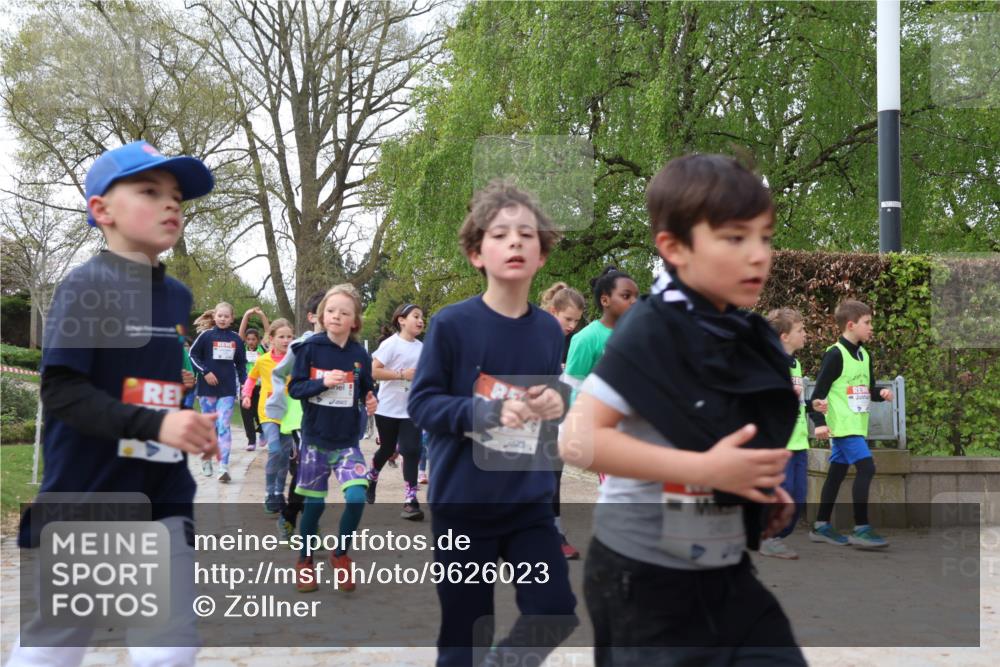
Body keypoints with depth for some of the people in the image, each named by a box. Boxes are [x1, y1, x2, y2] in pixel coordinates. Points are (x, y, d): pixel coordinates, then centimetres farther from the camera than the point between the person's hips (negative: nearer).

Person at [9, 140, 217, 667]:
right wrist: (155, 423, -27)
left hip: (164, 500, 5)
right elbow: (60, 391, -20)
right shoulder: (87, 285, -13)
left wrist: (191, 425, 3)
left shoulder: (179, 296, 7)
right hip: (82, 502, -5)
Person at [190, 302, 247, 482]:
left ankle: (224, 467, -13)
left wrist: (244, 383, 8)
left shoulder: (236, 339, 5)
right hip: (207, 387, -1)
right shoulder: (206, 335, -2)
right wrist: (205, 372, -11)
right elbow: (193, 355, 0)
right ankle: (207, 459, 28)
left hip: (228, 389, 1)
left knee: (224, 427, -7)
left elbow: (241, 363, 13)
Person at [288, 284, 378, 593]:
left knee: (357, 498, -14)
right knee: (314, 504, 9)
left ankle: (340, 554, 13)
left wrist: (371, 401, -12)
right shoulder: (310, 348, -7)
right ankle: (305, 560, 32)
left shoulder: (360, 354, -2)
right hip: (315, 439, -1)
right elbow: (294, 388, -7)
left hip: (348, 442, 1)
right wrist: (324, 382, -23)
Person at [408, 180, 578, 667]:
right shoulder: (452, 324, -13)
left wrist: (557, 402, -11)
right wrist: (488, 412, -26)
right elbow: (421, 402, -12)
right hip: (462, 502, -3)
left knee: (555, 612, 1)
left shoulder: (549, 330, 0)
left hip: (530, 501, 4)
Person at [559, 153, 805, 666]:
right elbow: (577, 440, -27)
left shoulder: (746, 335, 2)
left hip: (727, 569, 7)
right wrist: (705, 469, -29)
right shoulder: (648, 334, -20)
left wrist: (762, 487, 1)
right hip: (645, 577, -7)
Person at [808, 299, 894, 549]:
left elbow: (868, 390, 21)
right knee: (866, 467, -16)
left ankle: (821, 526, 20)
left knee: (837, 472, 12)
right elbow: (819, 390, -14)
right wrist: (819, 421, -19)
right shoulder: (835, 354, -12)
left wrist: (880, 394, 0)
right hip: (842, 424, -9)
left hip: (857, 424, 9)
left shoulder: (865, 355, 14)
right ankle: (861, 529, -11)